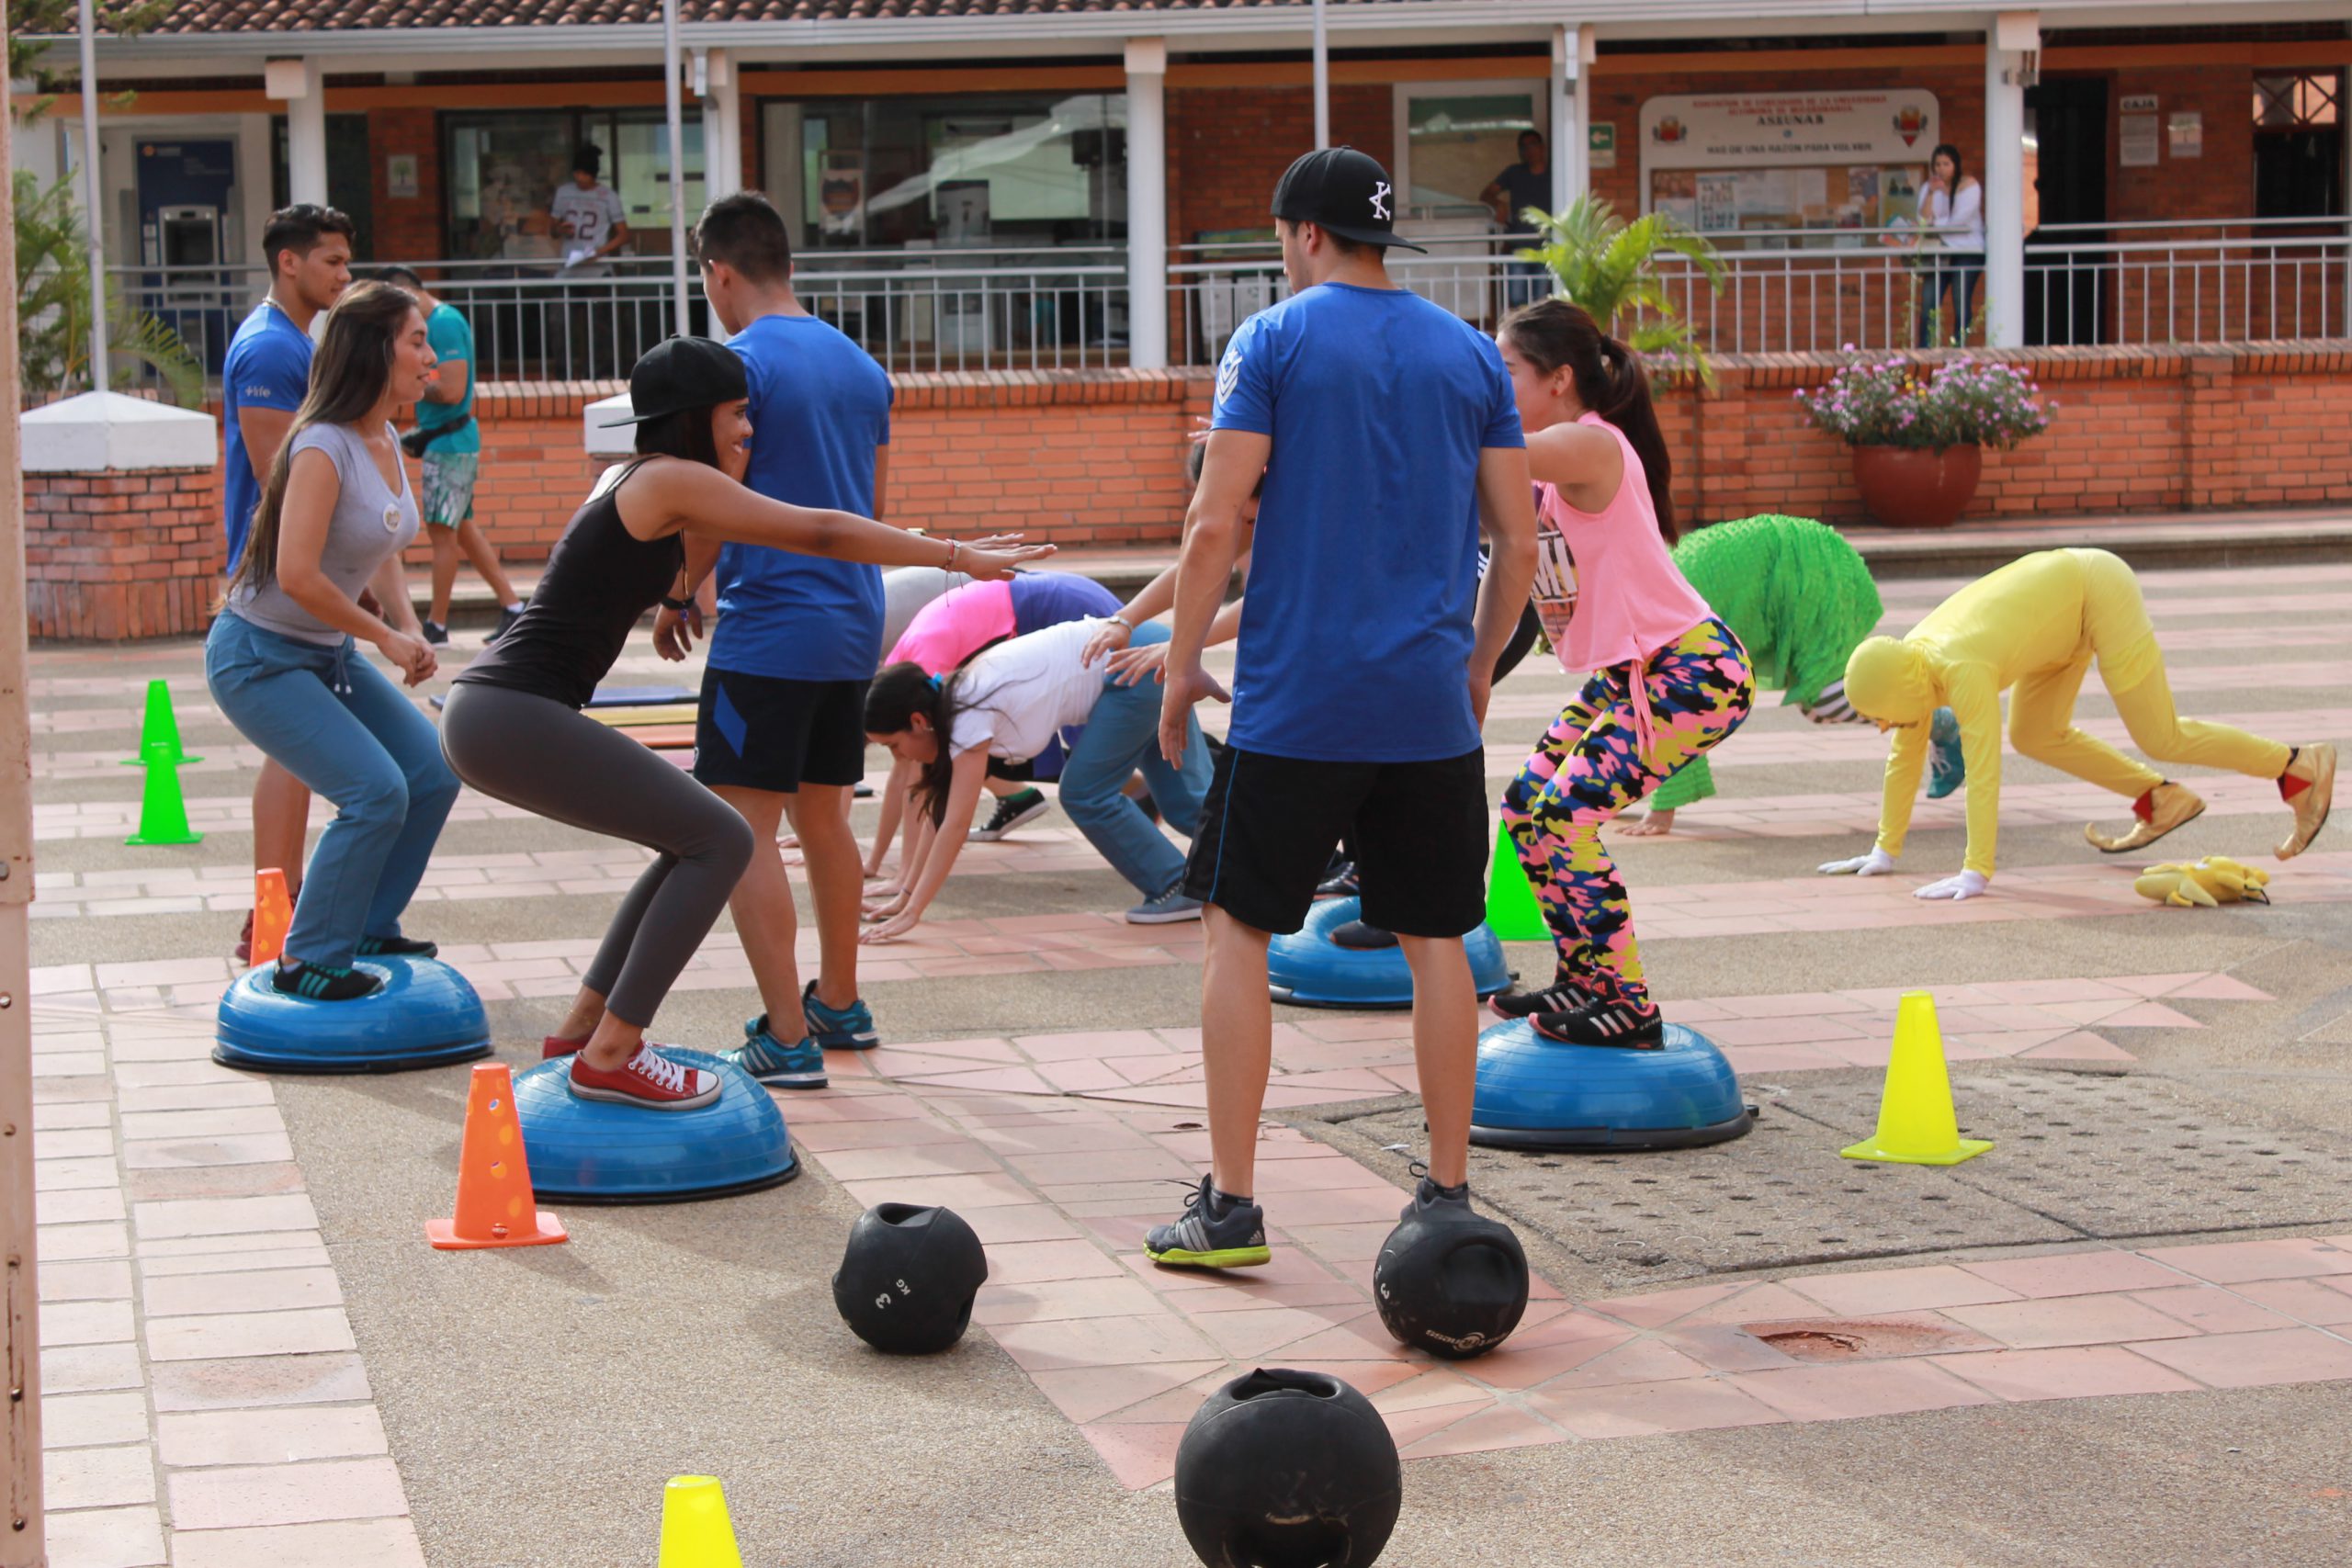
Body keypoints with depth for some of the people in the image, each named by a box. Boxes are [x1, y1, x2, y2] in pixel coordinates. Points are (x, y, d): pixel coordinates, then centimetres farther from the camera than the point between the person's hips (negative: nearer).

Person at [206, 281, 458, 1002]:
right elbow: (297, 574, -29)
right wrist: (386, 638, -19)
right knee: (376, 791, -18)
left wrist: (411, 630, -1)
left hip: (327, 653, 9)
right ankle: (309, 962, -4)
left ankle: (369, 928, 21)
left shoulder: (388, 443, 5)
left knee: (434, 773, 5)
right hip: (259, 657, -9)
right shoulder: (324, 447, -23)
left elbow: (383, 555, 16)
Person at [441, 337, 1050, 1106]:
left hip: (492, 709, 10)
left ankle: (582, 1028, 21)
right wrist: (959, 556, -4)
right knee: (720, 840, -7)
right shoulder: (668, 480, -10)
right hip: (512, 716, -10)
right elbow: (820, 532, -10)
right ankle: (609, 1056, -6)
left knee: (693, 838, 17)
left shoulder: (635, 482, 18)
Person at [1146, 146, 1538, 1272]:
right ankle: (1447, 1197, 12)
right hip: (1430, 706, 4)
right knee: (1435, 941, 10)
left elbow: (1217, 525, -9)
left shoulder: (1273, 341, -3)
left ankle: (1229, 1206, 3)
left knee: (1239, 929, 5)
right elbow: (1517, 543, 8)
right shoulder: (1470, 354, 8)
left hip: (1295, 702, -3)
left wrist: (1181, 664, 1)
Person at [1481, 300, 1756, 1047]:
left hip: (1693, 673, -10)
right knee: (1526, 807, 10)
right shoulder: (1551, 457, 11)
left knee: (1563, 816, -15)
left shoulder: (1587, 445, -19)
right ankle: (1583, 980, 20)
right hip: (1628, 671, 10)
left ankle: (1629, 1006, -9)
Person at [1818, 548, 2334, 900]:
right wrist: (1884, 852, 1)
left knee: (2161, 739, -7)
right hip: (2066, 600, 8)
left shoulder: (1960, 670, -32)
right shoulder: (1909, 660, -9)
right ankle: (2164, 801, 17)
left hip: (2098, 590, -8)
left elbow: (1983, 771, -37)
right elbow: (1905, 757, 1)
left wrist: (1975, 874, -40)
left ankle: (2301, 768, 8)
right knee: (2032, 736, 9)